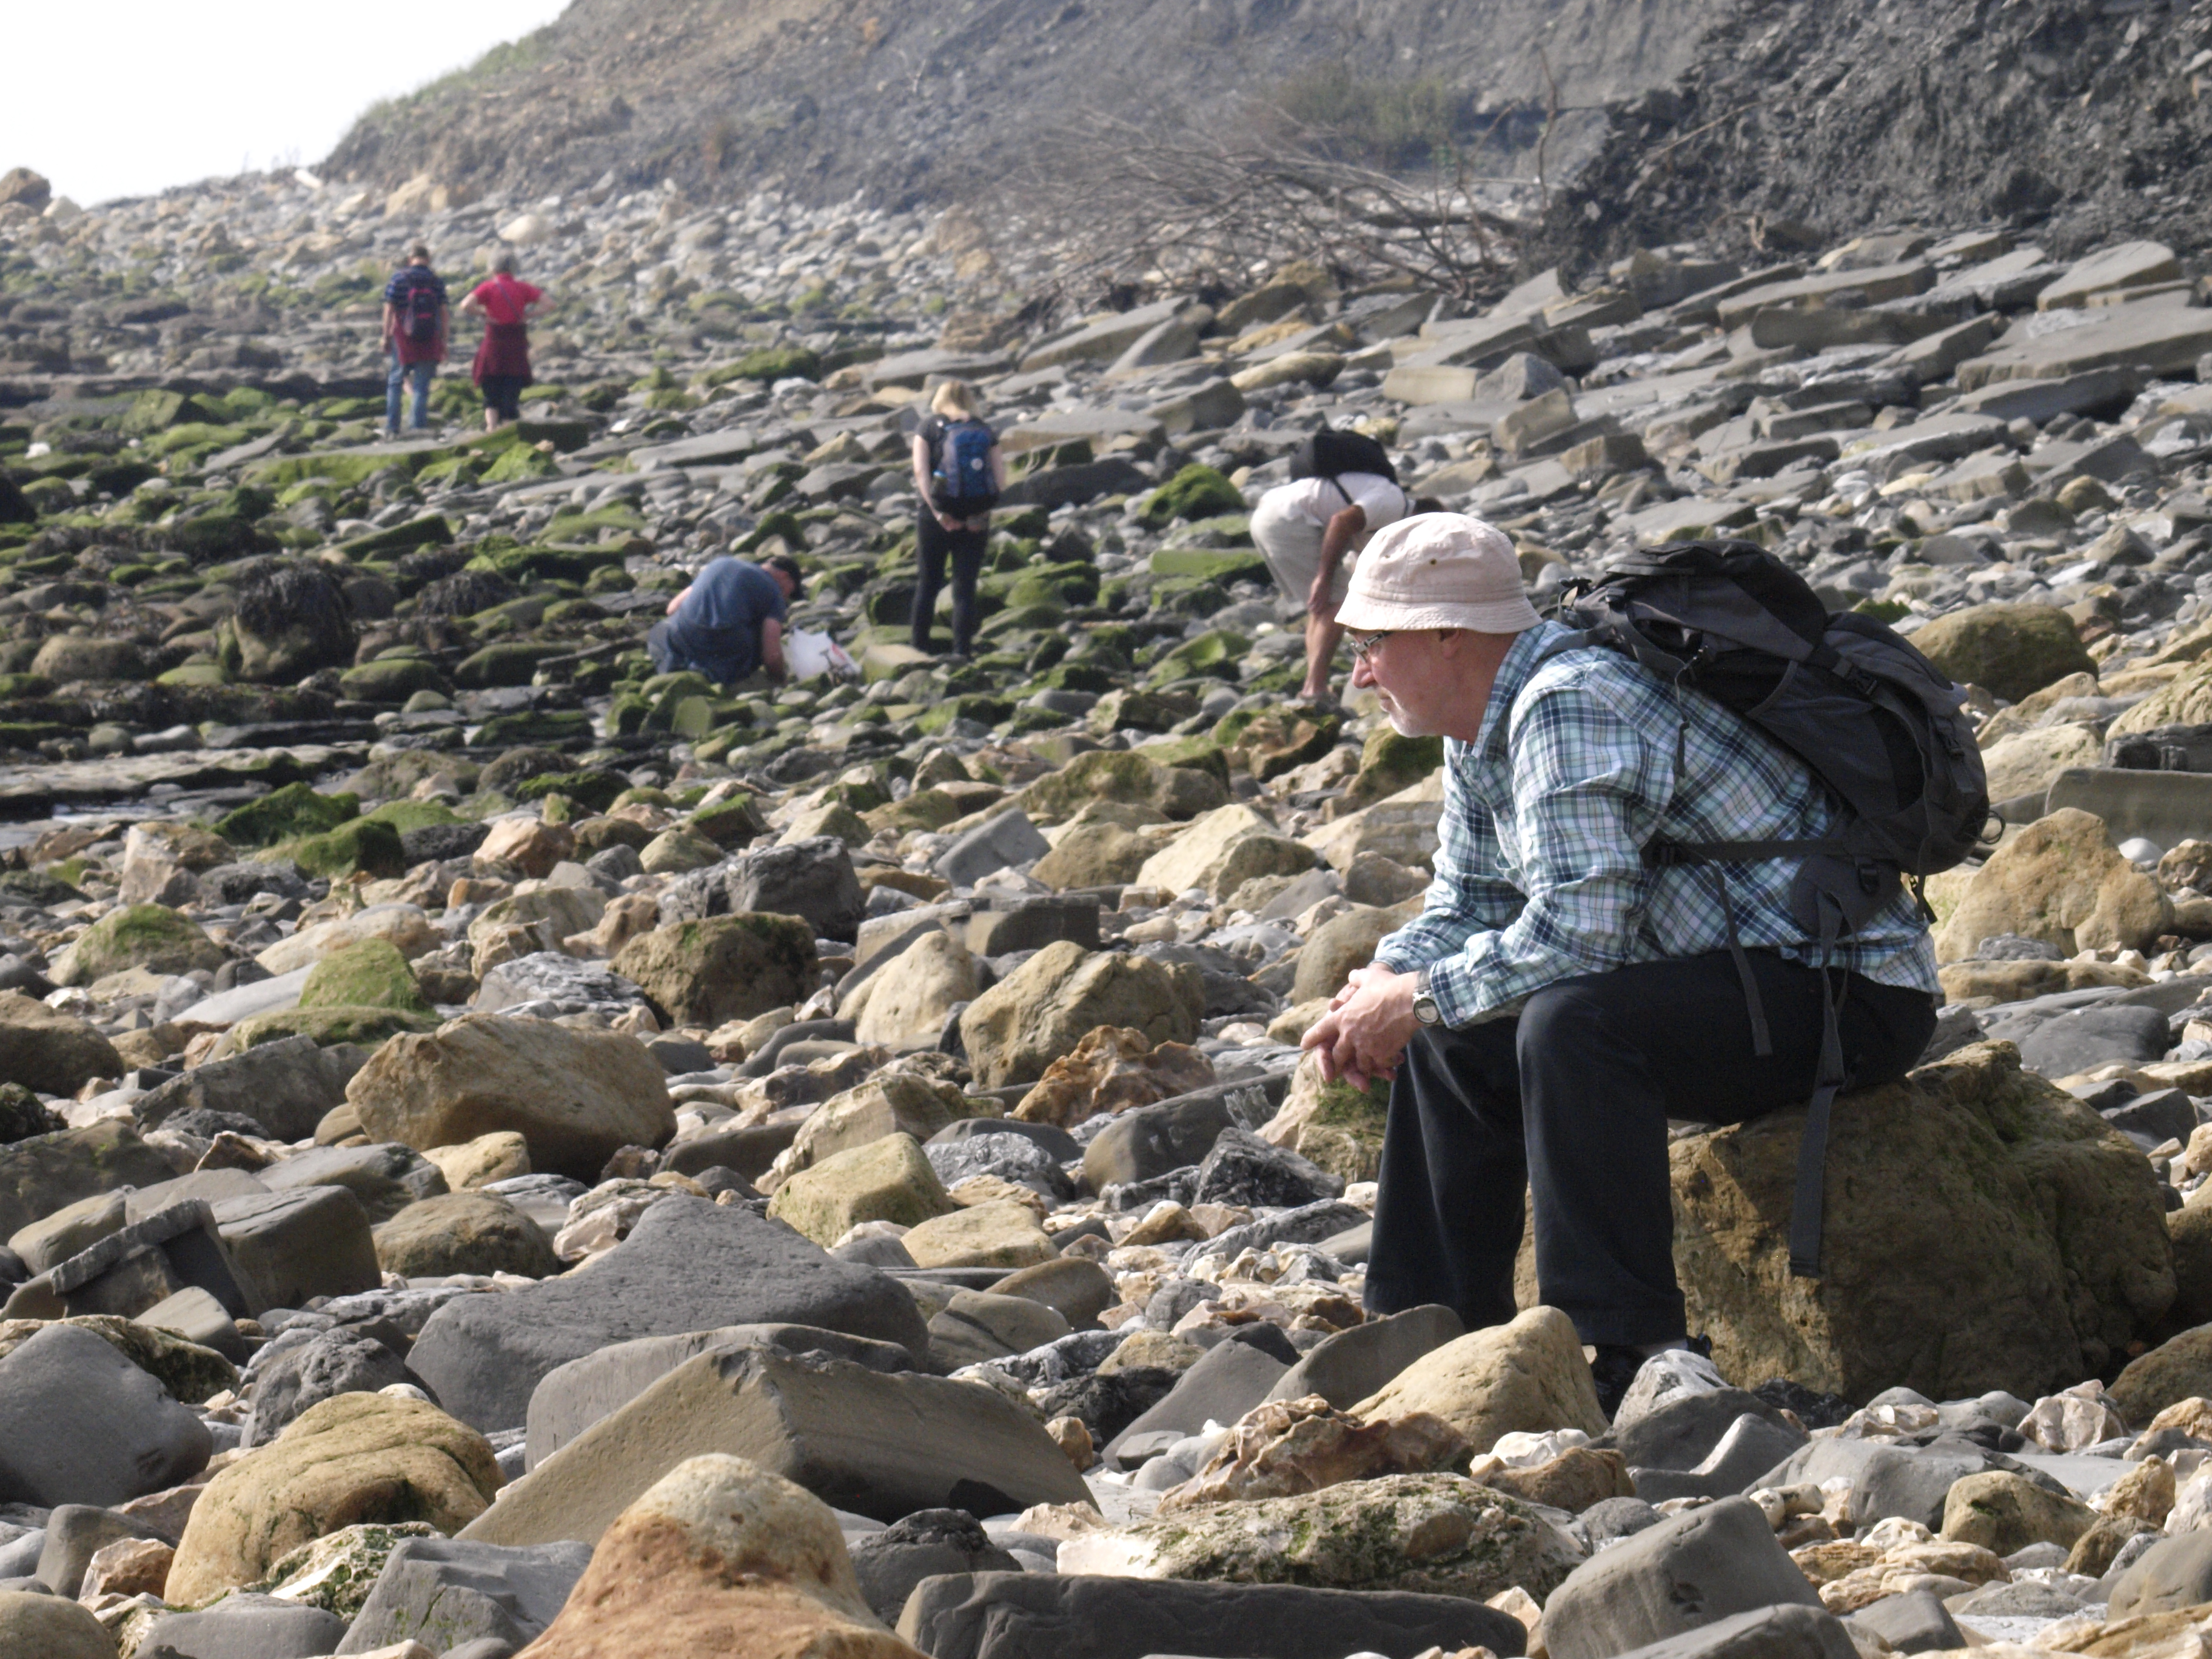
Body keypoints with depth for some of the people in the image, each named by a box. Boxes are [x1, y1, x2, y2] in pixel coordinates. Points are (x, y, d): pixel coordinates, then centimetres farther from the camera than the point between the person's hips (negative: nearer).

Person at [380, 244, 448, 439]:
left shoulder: (398, 278, -2)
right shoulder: (436, 280, 2)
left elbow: (389, 309, -6)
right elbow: (444, 312, 0)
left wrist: (386, 337, -1)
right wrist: (444, 342, 4)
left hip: (403, 339, -1)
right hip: (430, 341, 1)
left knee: (395, 382, 11)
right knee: (422, 385, 5)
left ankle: (392, 427, 8)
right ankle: (419, 425, -1)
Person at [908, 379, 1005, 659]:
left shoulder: (929, 428, 2)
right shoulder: (985, 432, 7)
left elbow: (921, 471, -10)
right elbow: (1001, 481, -2)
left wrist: (937, 512, -13)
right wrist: (981, 512, -5)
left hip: (936, 517, -1)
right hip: (976, 520, 1)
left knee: (927, 586, 10)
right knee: (965, 590, 4)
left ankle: (918, 651, 14)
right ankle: (962, 654, -1)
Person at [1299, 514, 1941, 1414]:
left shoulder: (1570, 704, -22)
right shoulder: (1484, 730, 10)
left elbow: (1574, 930, -29)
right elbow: (1462, 911, 20)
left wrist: (1413, 999, -17)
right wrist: (1381, 990, -1)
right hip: (1731, 978, 11)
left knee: (1572, 1023, -33)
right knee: (1452, 1039, 10)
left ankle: (1625, 1361, -28)